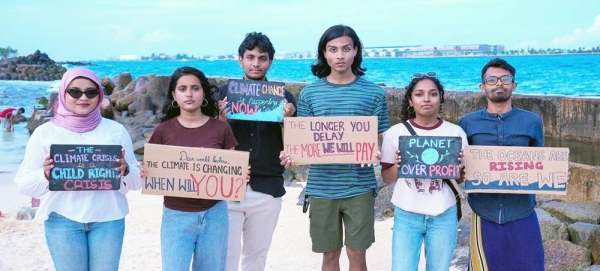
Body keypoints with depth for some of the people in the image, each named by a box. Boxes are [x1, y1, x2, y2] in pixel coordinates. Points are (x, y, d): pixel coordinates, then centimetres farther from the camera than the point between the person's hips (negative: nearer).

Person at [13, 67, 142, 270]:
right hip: (62, 220, -1)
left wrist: (125, 170, -16)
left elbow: (137, 180, 6)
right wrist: (45, 175, -19)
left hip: (108, 219, 1)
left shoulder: (116, 130, 5)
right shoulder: (45, 133, 1)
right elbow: (23, 184, 2)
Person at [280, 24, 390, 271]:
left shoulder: (374, 93, 0)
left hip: (360, 187, -1)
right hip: (322, 188, 1)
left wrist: (375, 154, -20)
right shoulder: (310, 93, 3)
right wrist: (290, 154, -15)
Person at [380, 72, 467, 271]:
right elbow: (386, 178, 4)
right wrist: (398, 166, -16)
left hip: (444, 216, 1)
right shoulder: (396, 132, -3)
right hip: (406, 215, -1)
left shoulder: (455, 132, -1)